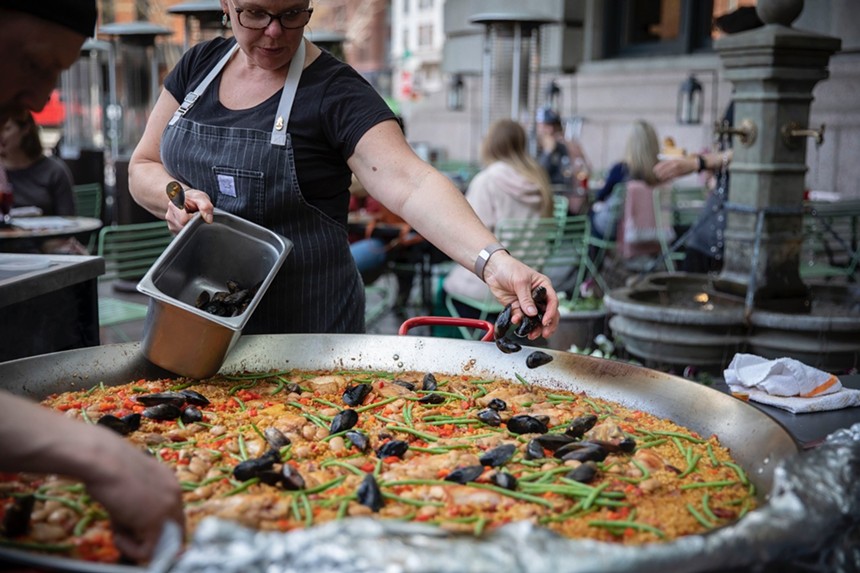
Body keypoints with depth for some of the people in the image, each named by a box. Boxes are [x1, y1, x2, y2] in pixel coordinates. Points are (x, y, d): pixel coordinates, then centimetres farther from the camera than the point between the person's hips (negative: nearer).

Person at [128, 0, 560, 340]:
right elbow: (142, 168, 9)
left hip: (305, 324, -5)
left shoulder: (334, 91, -12)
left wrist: (493, 260, -42)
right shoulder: (199, 65, 4)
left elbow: (410, 184, -27)